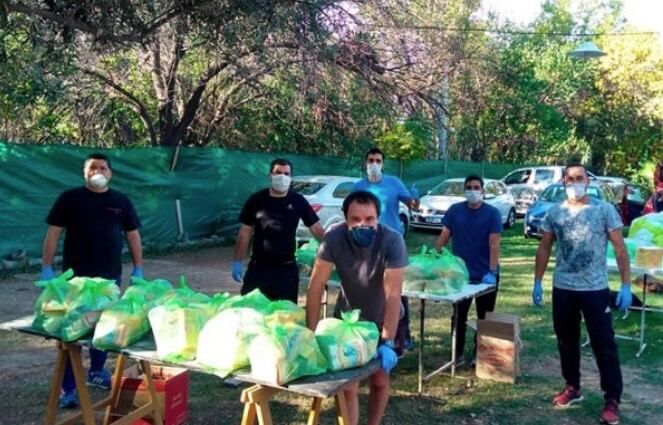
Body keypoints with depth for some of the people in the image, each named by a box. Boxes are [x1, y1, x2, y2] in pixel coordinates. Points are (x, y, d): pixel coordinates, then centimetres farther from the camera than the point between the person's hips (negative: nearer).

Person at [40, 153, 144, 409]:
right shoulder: (70, 198, -2)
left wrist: (138, 268, 6)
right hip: (76, 277, -3)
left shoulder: (121, 201, 7)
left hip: (110, 276, 3)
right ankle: (67, 387, 4)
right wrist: (46, 267, -9)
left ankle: (96, 372, 33)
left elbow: (132, 235, 10)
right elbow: (53, 233, -3)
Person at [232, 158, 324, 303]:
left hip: (287, 268, 0)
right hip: (258, 267, 0)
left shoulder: (298, 201, 0)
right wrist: (237, 262, -1)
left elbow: (316, 229, 1)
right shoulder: (256, 199, -1)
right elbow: (245, 232, 3)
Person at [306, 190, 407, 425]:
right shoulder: (334, 237, -26)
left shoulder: (392, 241, -30)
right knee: (346, 385, -1)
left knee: (380, 380, 12)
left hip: (382, 319, 0)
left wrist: (388, 343, -40)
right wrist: (311, 332, -27)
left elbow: (393, 295, -34)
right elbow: (316, 285, -24)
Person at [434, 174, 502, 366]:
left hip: (485, 275, -1)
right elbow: (443, 237, 0)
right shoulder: (455, 210, -1)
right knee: (459, 315, 9)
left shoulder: (492, 213, -8)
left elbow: (494, 244, -15)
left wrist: (492, 272, -24)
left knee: (484, 316, 11)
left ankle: (479, 353, 26)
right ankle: (458, 352, 21)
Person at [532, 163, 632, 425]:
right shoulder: (555, 213, 4)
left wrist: (626, 285, -10)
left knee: (604, 344, 0)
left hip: (595, 289, -3)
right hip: (562, 288, 3)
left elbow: (620, 249, -5)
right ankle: (572, 387, 29)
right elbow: (544, 248, 9)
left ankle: (612, 400, 7)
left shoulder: (604, 210, -5)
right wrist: (537, 281, 4)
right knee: (566, 342, 14)